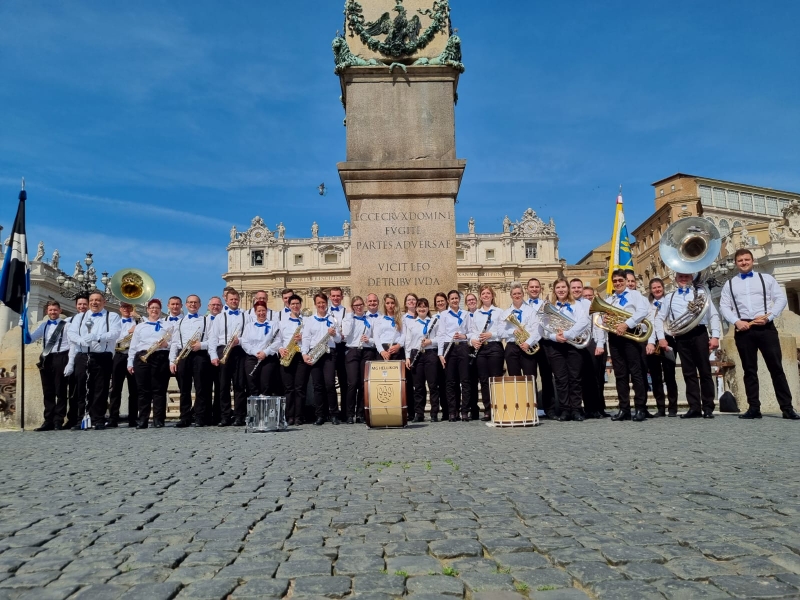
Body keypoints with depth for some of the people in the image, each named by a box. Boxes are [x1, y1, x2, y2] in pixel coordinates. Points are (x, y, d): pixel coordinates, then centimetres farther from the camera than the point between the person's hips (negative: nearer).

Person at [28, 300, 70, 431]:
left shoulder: (66, 325, 0)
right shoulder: (44, 325, 16)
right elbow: (29, 339, 13)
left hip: (60, 359, -5)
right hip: (46, 360, 5)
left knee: (60, 392, -1)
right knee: (48, 392, 8)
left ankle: (58, 422, 3)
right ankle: (48, 421, 12)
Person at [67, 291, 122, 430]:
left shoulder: (112, 316, 9)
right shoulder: (79, 317, 20)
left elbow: (115, 333, -8)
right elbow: (71, 332, 5)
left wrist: (97, 337, -25)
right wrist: (81, 340, -17)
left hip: (103, 357, -3)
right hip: (82, 357, 3)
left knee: (100, 390, -2)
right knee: (81, 390, 4)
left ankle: (99, 420, 4)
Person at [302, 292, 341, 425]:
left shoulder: (332, 320, 14)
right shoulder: (309, 320, 13)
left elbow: (338, 339, 10)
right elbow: (305, 338, 4)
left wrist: (334, 334, -12)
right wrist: (304, 354, -9)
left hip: (329, 354, -1)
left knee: (330, 384, -10)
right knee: (317, 385, 1)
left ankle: (333, 414, -1)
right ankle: (320, 415, 6)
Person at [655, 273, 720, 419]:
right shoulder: (669, 297, 16)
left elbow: (714, 315, 6)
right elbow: (659, 318, 15)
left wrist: (715, 336, -4)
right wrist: (661, 338, 3)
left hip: (699, 334, -2)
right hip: (681, 337, 2)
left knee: (705, 371, 0)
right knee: (688, 373, 4)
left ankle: (708, 408, 5)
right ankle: (694, 408, 7)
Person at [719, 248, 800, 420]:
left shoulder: (766, 278, 12)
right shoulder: (730, 284, 14)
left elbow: (781, 298, 4)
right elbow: (724, 306, 7)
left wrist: (768, 317, -9)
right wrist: (736, 321, -10)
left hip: (765, 327, -1)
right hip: (743, 329, 1)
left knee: (776, 367, -2)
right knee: (749, 370, 4)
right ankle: (754, 408, 7)